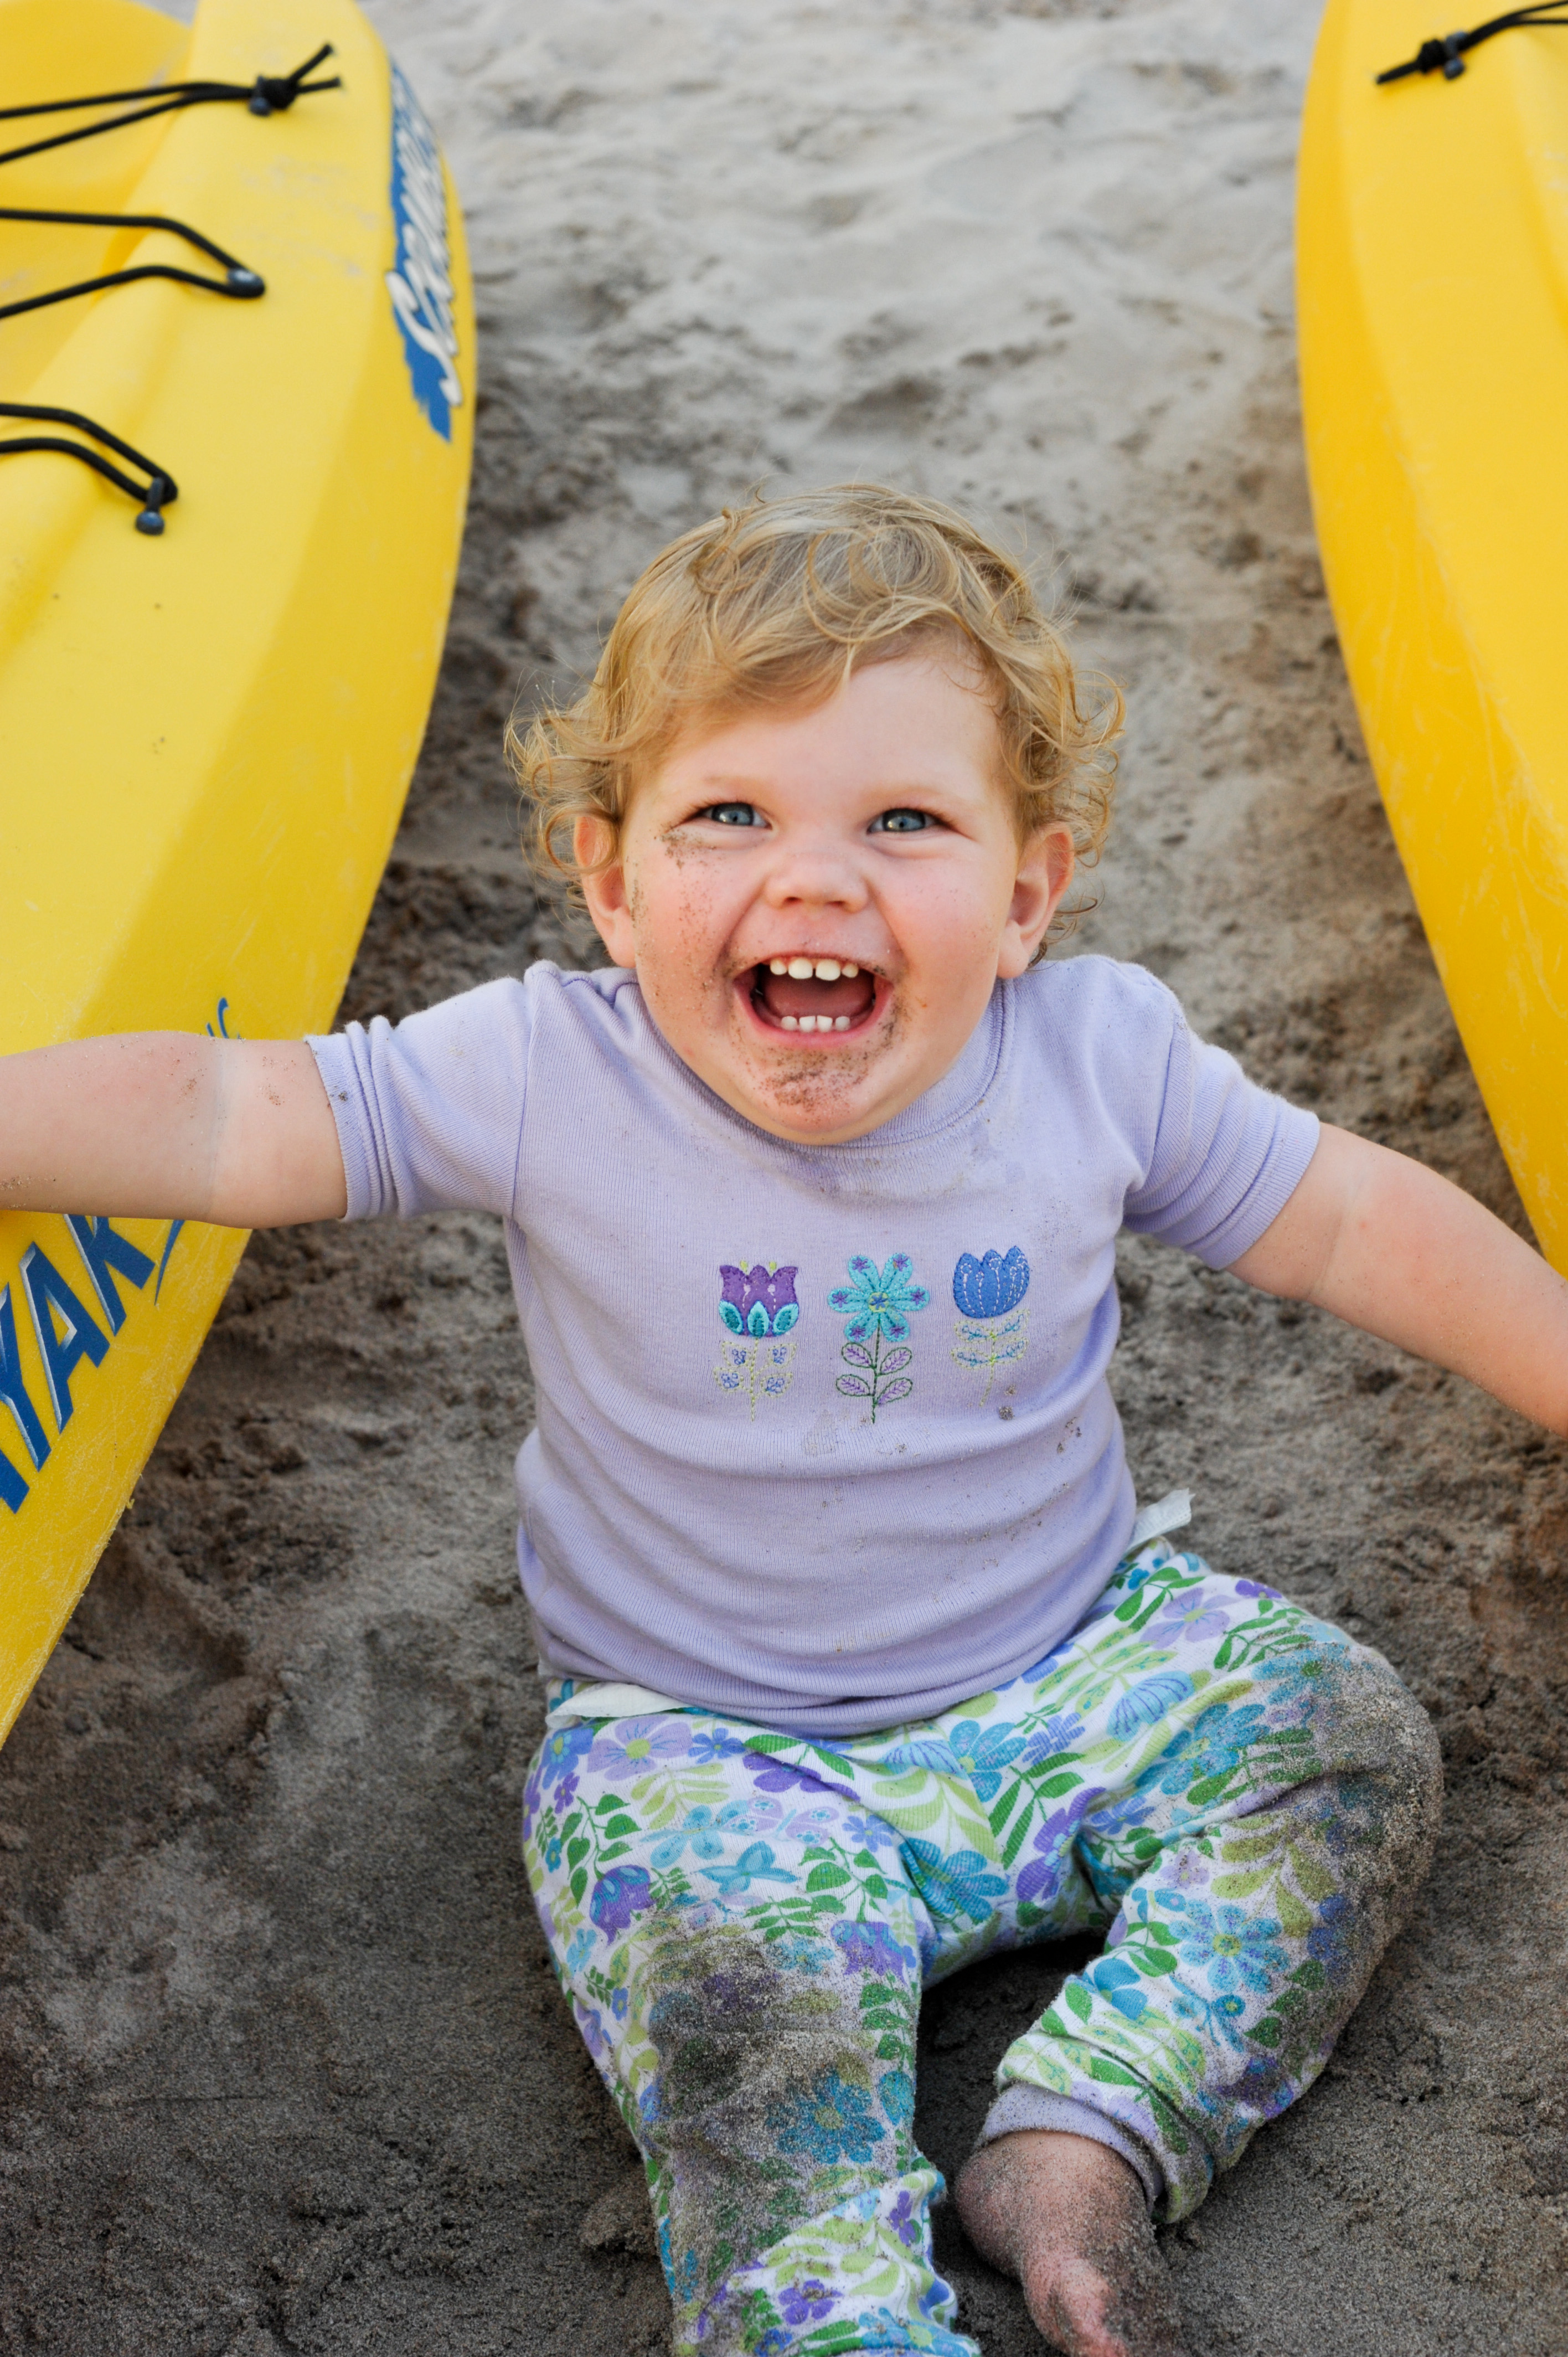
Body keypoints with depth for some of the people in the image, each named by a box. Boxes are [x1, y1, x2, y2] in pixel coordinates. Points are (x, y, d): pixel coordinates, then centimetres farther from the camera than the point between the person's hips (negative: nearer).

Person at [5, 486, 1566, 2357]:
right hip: (708, 1747, -3)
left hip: (1076, 1665, 3)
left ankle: (1083, 2141, -13)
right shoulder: (549, 1080, -18)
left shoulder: (1100, 1057, -12)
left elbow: (1359, 1222, -1)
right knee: (738, 1980, -28)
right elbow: (216, 1119, -19)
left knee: (1347, 1736, -10)